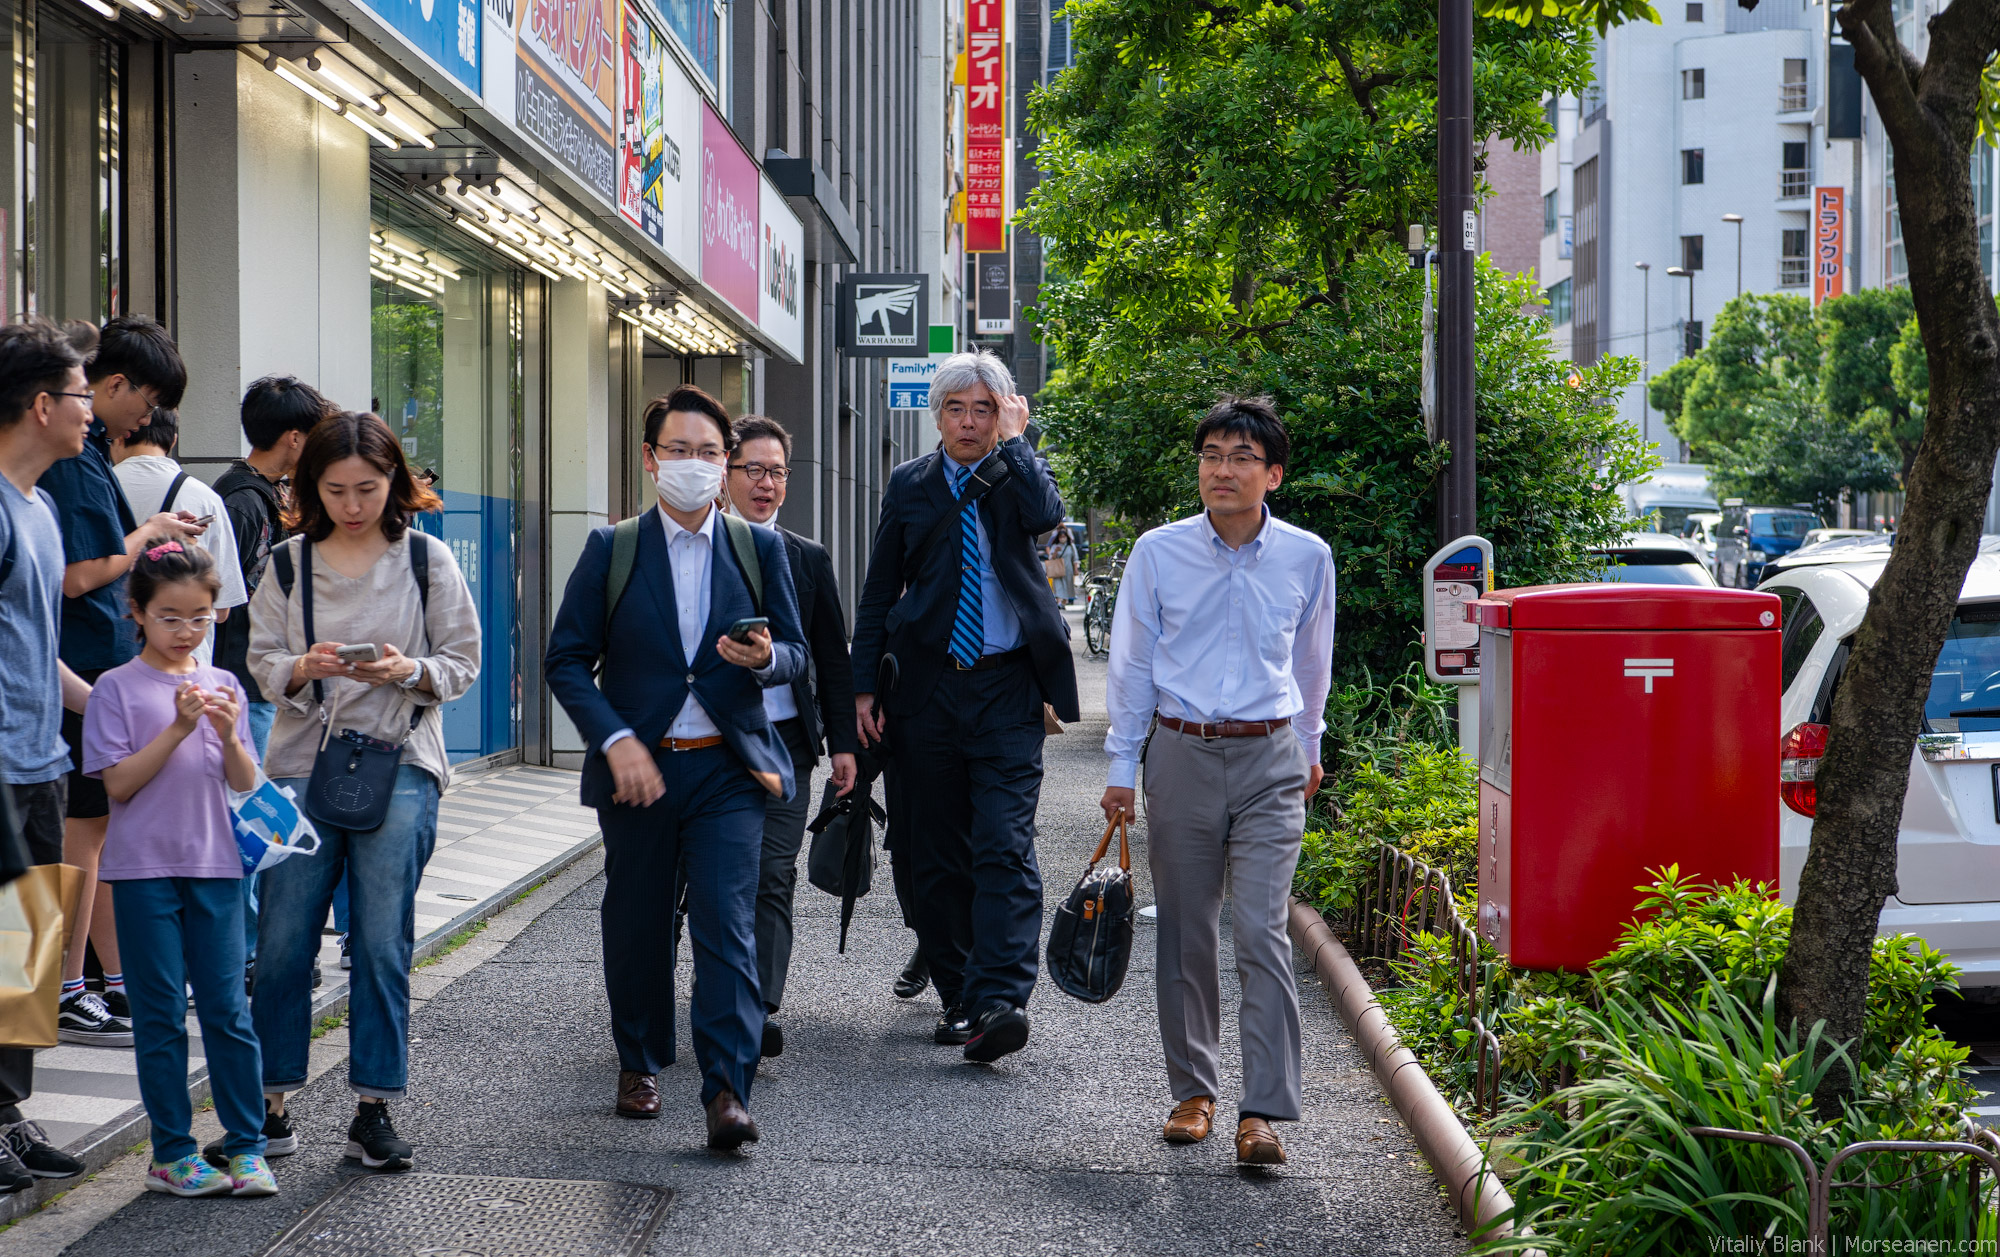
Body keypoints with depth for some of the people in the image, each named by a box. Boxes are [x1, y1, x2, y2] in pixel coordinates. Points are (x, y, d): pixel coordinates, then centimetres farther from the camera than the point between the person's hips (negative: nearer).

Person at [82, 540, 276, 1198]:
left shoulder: (222, 686, 8)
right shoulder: (118, 687, -2)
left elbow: (245, 782, 6)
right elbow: (119, 783, -10)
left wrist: (228, 734, -13)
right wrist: (177, 728, -18)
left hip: (216, 868, 3)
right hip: (144, 870, -3)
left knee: (228, 1009, 3)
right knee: (161, 1014, 3)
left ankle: (247, 1145, 10)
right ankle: (172, 1153, 10)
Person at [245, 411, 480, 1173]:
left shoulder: (426, 560, 3)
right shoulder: (288, 563, 6)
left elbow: (462, 663, 3)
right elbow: (263, 661, 4)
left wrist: (410, 671, -17)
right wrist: (304, 668, -17)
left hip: (399, 766, -1)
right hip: (304, 762, 1)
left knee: (383, 943, -3)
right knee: (283, 939, 0)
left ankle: (373, 1111, 5)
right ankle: (272, 1099, 13)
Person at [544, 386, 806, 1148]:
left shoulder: (760, 549, 7)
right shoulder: (611, 550, 3)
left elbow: (796, 653, 10)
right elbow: (567, 659, 1)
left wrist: (764, 657, -15)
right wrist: (615, 740, -12)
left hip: (728, 769, 0)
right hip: (638, 768, 0)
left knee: (728, 926, -10)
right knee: (636, 928, 11)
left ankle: (727, 1092, -12)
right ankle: (639, 1064, 30)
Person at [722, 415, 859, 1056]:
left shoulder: (808, 559, 9)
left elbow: (833, 659, 11)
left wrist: (842, 742, 5)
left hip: (785, 740, 0)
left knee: (772, 877, -8)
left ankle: (762, 1009, -13)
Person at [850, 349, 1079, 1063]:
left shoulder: (1019, 475, 6)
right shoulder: (910, 485, 11)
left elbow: (1047, 515, -19)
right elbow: (878, 594, 12)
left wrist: (1013, 438, -8)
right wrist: (864, 687, 5)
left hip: (1007, 689, -3)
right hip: (926, 687, 3)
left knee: (1004, 848, -14)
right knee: (936, 854, 7)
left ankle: (998, 1003, -21)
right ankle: (958, 996, 18)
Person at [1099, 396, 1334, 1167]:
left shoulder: (1307, 558, 1)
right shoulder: (1158, 553, -1)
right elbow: (1132, 662, 8)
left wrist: (1308, 748, 27)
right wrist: (1122, 766, 8)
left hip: (1270, 762, -1)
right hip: (1182, 756, 1)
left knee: (1262, 932, -10)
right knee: (1185, 935, 7)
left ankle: (1263, 1111, -11)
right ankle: (1193, 1091, 20)